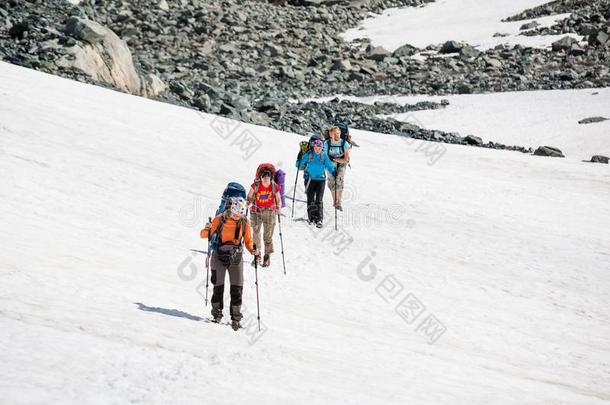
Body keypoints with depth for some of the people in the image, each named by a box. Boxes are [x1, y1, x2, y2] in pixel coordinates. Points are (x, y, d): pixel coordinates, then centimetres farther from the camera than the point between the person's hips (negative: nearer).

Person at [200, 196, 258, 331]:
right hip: (219, 257, -1)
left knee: (237, 289, -3)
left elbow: (248, 241, 4)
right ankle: (217, 314, 21)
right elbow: (204, 235, -7)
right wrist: (207, 229, -29)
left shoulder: (245, 222, -5)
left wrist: (252, 250, -15)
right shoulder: (220, 219, -11)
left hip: (236, 259, 1)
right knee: (218, 287, 2)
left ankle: (236, 318, 6)